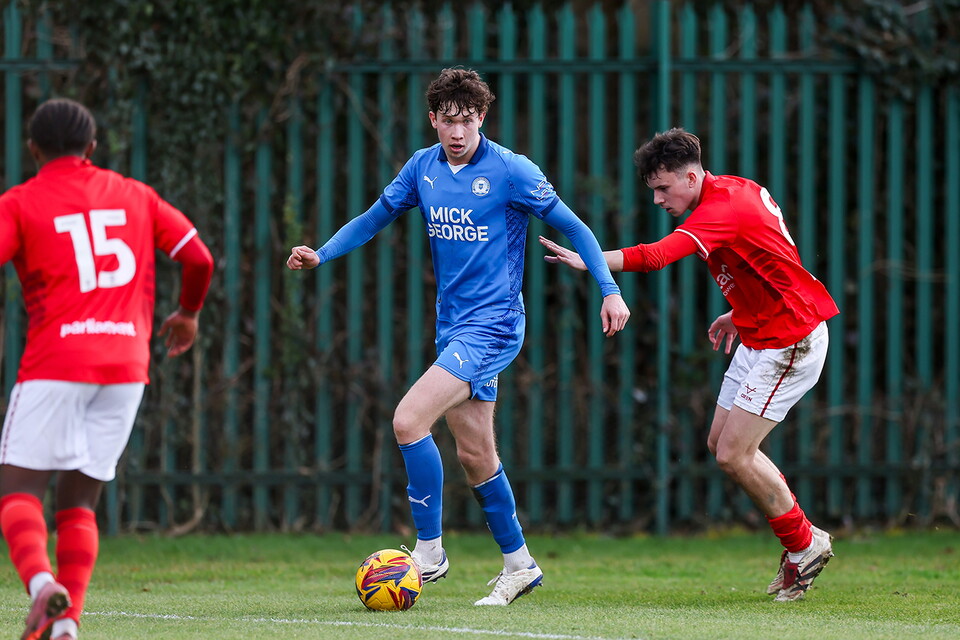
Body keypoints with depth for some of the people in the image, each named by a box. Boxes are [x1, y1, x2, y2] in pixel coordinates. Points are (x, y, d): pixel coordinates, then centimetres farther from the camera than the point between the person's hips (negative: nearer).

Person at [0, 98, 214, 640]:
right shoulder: (135, 196, 14)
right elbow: (200, 258, 11)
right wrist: (189, 313, 29)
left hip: (55, 365, -4)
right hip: (127, 364, 4)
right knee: (79, 500, 11)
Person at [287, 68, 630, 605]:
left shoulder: (511, 171, -11)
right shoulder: (423, 168, 6)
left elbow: (574, 228, -6)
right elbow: (376, 217, 18)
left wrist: (610, 289, -13)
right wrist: (321, 255, 5)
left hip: (492, 324, -7)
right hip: (452, 324, 7)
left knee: (410, 420, -19)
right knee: (475, 454, 11)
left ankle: (429, 550, -9)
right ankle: (519, 565, 23)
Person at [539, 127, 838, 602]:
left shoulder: (724, 207, -23)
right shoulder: (735, 190, 7)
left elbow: (657, 256, -37)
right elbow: (764, 261, 21)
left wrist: (585, 260, -39)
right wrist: (740, 314, 17)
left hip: (791, 342, -10)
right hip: (759, 336, 10)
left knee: (733, 456, -10)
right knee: (721, 443, 10)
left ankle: (803, 545, 7)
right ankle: (801, 540, 18)